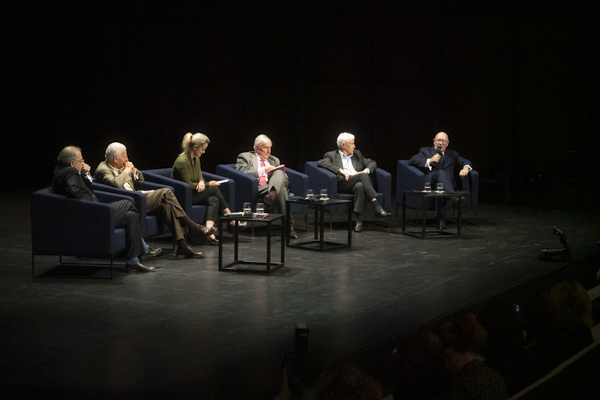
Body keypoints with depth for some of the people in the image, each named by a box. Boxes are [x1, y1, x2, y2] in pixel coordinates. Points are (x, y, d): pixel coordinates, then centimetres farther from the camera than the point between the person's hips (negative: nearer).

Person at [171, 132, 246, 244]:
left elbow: (200, 177, 11)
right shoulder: (182, 161, -20)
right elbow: (188, 185, -19)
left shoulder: (196, 159, 8)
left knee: (214, 200, -20)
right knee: (214, 189, -17)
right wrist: (208, 184, -12)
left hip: (193, 194, 9)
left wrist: (202, 182, -15)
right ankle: (232, 221, -8)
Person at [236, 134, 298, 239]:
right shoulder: (245, 157, 16)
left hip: (274, 185, 5)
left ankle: (272, 195, -53)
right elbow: (242, 173, -4)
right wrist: (263, 170, -7)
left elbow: (286, 180, 28)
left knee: (279, 173, -30)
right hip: (257, 188, -5)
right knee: (282, 190, -34)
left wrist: (279, 174, 4)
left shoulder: (274, 160, 32)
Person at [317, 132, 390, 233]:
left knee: (359, 186, -38)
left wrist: (366, 171, 1)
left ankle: (359, 220, -47)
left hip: (358, 182, 4)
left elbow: (372, 163, 26)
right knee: (362, 176, -34)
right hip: (343, 184, -3)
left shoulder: (357, 154, 32)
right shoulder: (332, 155, 16)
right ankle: (377, 208, -42)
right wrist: (340, 170, -14)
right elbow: (321, 162, -4)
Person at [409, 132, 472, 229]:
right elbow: (411, 161, 5)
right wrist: (429, 161, -7)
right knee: (441, 173, -35)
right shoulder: (425, 151, 21)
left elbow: (465, 161, 21)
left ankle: (441, 219, -30)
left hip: (448, 182, 2)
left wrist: (465, 167, -4)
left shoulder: (452, 154, 30)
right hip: (429, 182, -2)